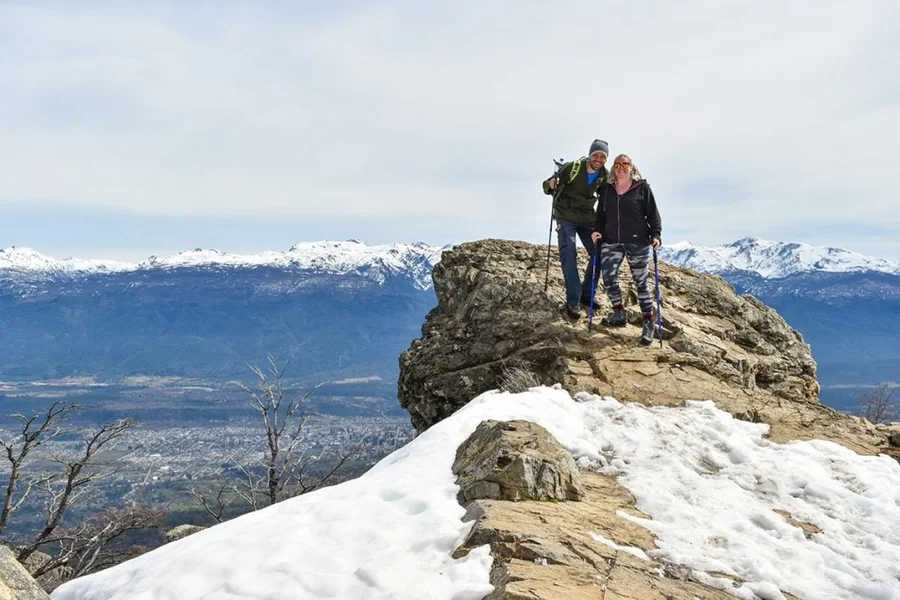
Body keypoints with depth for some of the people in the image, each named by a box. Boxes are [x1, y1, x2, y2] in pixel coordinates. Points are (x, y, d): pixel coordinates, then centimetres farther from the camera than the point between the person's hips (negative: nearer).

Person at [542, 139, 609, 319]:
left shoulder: (605, 176, -4)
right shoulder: (571, 168, -18)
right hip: (566, 217, -5)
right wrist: (551, 185, -35)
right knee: (569, 255, -13)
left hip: (587, 217, 5)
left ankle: (587, 294, 15)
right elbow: (547, 187, -12)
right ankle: (573, 300, -9)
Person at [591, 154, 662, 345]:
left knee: (641, 282, 1)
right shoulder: (607, 189, 10)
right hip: (611, 241, 3)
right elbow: (601, 213, 15)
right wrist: (597, 230, -2)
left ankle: (649, 323, 10)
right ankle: (619, 314, 13)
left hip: (638, 243, -3)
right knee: (608, 277, -9)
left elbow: (653, 214, -1)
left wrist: (656, 235, -12)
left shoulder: (642, 187, 1)